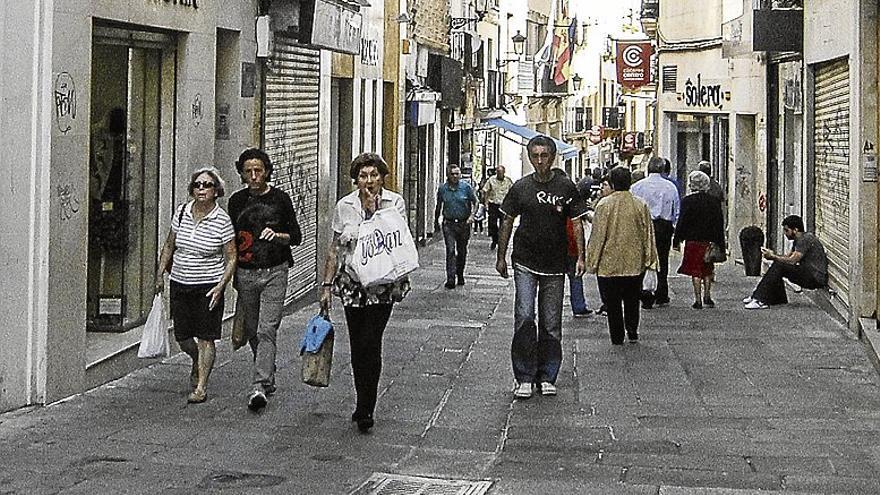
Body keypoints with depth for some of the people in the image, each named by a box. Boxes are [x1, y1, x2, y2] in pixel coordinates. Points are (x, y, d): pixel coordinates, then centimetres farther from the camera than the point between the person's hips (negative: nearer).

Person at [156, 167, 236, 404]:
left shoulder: (223, 221, -9)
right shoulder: (181, 213, 2)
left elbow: (231, 259, -6)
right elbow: (169, 246, 15)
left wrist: (220, 287, -14)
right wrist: (160, 273, 10)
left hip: (208, 286, -4)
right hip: (179, 284, 4)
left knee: (205, 337, -5)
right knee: (182, 337, 9)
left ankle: (201, 387, 3)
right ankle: (197, 361, 40)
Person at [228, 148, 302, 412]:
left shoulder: (280, 199, -1)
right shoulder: (237, 201, 7)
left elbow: (296, 237, 4)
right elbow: (231, 239, 16)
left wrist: (277, 235, -16)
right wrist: (232, 274, 13)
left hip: (274, 273, -4)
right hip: (245, 274, 4)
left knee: (266, 330, -12)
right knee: (252, 331, 11)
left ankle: (259, 387, -18)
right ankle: (268, 376, 30)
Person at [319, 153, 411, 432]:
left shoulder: (394, 203, -3)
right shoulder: (344, 206, 4)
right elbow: (335, 249, 9)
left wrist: (375, 211, -16)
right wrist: (327, 285, 6)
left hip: (383, 286, -3)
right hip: (352, 285, 3)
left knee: (370, 344, -13)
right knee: (357, 346, 7)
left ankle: (365, 410, -9)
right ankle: (364, 404, 21)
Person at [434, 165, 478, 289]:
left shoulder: (466, 187, -3)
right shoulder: (442, 188, 2)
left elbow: (475, 203, 3)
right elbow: (439, 206, 15)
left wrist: (472, 216, -14)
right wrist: (436, 221, 20)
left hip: (464, 224, 0)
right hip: (449, 224, 0)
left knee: (462, 251, 11)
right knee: (450, 250, -13)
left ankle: (460, 276, 30)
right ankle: (450, 279, -17)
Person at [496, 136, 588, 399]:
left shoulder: (566, 187, 0)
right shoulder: (521, 187, 1)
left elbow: (576, 222, 3)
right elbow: (507, 222, 10)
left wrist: (580, 256, -5)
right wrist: (501, 257, 10)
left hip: (555, 266, 1)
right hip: (525, 263, -1)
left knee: (551, 325, 6)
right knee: (524, 318, -12)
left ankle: (547, 377, 17)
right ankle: (524, 378, -5)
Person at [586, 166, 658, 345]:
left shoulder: (604, 204, -11)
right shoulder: (641, 205, -2)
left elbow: (597, 235, -7)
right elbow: (648, 234, 4)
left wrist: (592, 260, 1)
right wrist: (649, 259, 12)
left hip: (609, 263, -3)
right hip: (635, 262, 3)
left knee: (613, 304, 7)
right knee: (632, 300, 18)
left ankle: (617, 337, 9)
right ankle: (632, 332, 16)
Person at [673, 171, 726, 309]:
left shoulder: (687, 201, -9)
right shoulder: (714, 202, 2)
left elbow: (682, 221, -9)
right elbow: (719, 224, 5)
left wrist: (677, 239, -2)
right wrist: (721, 244, 11)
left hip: (693, 240, -3)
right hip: (709, 241, 3)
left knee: (695, 271, 1)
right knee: (707, 271, 17)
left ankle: (698, 300, -2)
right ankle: (707, 297, 17)